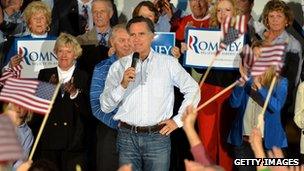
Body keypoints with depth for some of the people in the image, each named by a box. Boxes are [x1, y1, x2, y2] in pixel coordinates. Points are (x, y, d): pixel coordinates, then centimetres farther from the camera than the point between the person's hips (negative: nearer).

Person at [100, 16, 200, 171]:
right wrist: (123, 85, -15)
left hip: (158, 136, 0)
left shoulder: (168, 63, 5)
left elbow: (193, 90, 11)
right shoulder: (119, 66, 5)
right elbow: (105, 107, 0)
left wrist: (178, 120, 5)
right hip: (127, 137, 0)